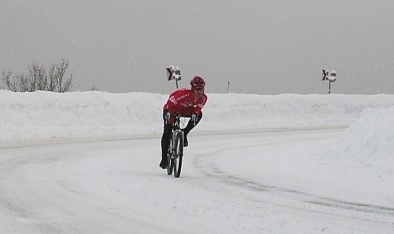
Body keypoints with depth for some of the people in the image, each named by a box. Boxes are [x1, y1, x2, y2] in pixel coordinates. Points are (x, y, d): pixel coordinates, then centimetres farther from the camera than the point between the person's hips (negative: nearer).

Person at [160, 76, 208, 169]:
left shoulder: (203, 98, -19)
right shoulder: (184, 93, -36)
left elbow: (198, 107, -10)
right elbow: (171, 100, -30)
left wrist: (194, 114, -32)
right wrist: (166, 112, -38)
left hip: (185, 110, 5)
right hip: (172, 110, -5)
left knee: (199, 114, -22)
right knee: (167, 133, -10)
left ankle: (184, 134, -4)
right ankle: (164, 159, -2)